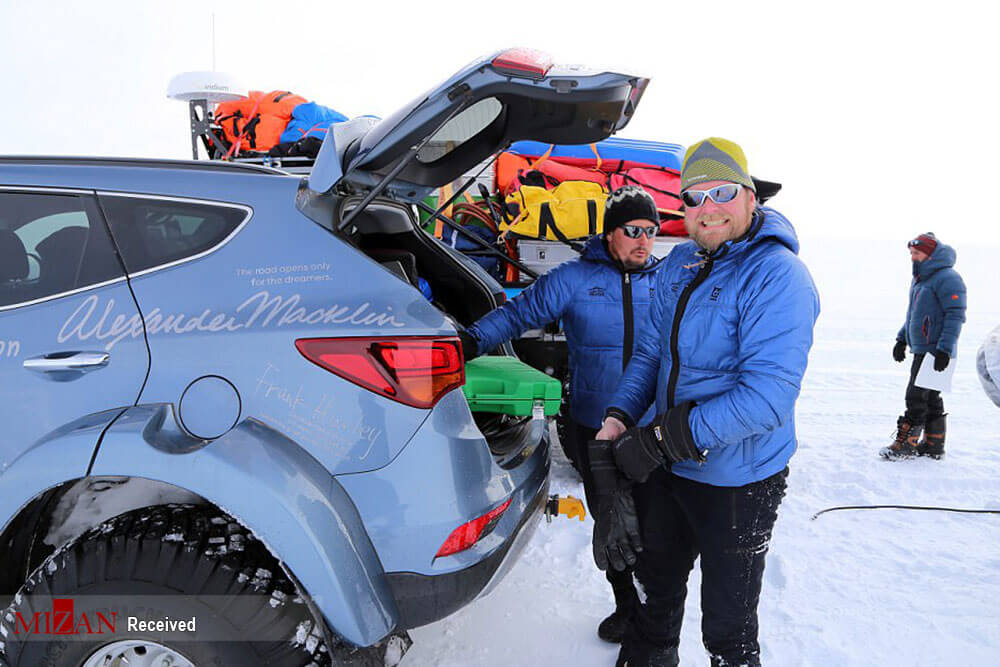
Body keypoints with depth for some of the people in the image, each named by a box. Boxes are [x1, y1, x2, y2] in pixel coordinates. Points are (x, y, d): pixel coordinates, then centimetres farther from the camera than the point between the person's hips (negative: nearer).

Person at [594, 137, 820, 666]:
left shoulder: (778, 276, -22)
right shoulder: (678, 264, 2)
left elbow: (767, 395, -30)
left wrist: (662, 440, -29)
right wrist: (619, 416, -9)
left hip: (736, 483, -7)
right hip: (667, 470, 7)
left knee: (727, 624, 13)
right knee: (656, 582, 28)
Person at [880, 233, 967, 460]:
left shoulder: (947, 278, -15)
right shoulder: (920, 278, 16)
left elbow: (956, 315, -20)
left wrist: (944, 349, -23)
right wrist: (902, 339, 19)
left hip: (935, 351, -10)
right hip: (921, 349, 10)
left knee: (917, 396, -8)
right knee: (930, 398, 14)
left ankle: (906, 443, -2)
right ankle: (933, 445, 21)